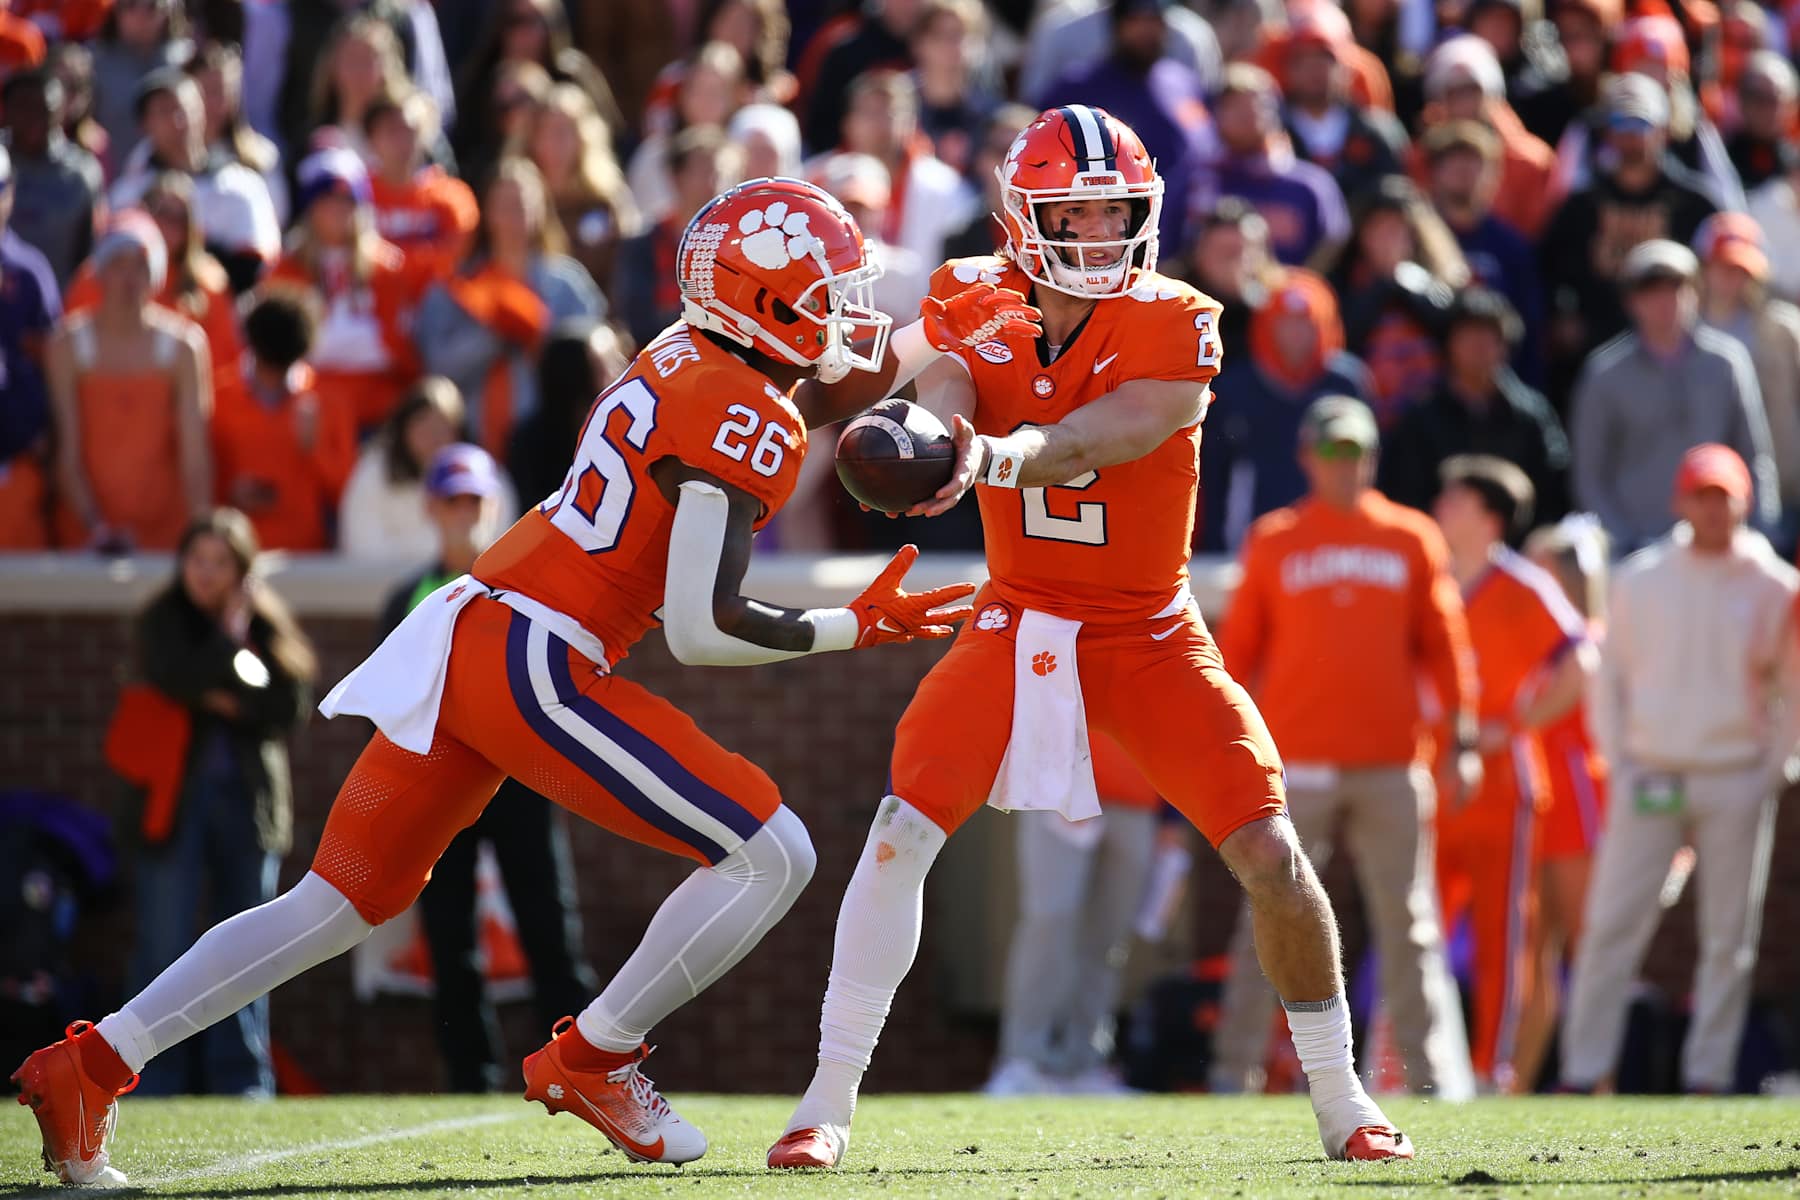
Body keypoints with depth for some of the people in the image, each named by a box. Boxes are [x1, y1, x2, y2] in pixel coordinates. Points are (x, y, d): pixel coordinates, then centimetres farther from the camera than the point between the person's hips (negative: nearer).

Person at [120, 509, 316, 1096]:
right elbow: (174, 682, -14)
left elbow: (292, 709, 1)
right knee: (164, 944, -6)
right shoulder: (162, 622, 4)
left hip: (248, 799, 2)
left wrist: (234, 704, -10)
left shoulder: (266, 624, 8)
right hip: (177, 798, -2)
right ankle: (158, 1083, -4)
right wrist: (228, 642, -8)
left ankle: (244, 1080, 7)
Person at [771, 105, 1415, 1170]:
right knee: (901, 832, -14)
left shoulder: (1174, 325, -16)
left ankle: (1341, 1101, 9)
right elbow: (940, 405, -22)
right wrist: (935, 440, -48)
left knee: (1270, 853, -10)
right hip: (1017, 624, 2)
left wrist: (993, 456, -52)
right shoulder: (971, 300, -4)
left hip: (1149, 635, -2)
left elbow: (1078, 446, -31)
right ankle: (828, 1106, -5)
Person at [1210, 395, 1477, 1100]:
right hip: (1298, 768, -1)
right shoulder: (1273, 542, 7)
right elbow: (1237, 651, 8)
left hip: (1392, 768, 1)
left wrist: (1459, 743, 3)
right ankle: (1235, 1064, 1)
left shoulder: (1412, 540, 10)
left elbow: (1444, 646, 9)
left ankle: (1435, 1072, 2)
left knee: (1409, 923, 1)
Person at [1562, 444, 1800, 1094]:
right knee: (1611, 927, -6)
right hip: (1648, 778, 0)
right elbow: (1610, 677, 10)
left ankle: (1708, 1076, 8)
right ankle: (1582, 1075, -6)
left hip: (1737, 780, 0)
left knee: (1729, 936, 2)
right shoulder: (1640, 579, 5)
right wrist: (1617, 763, 1)